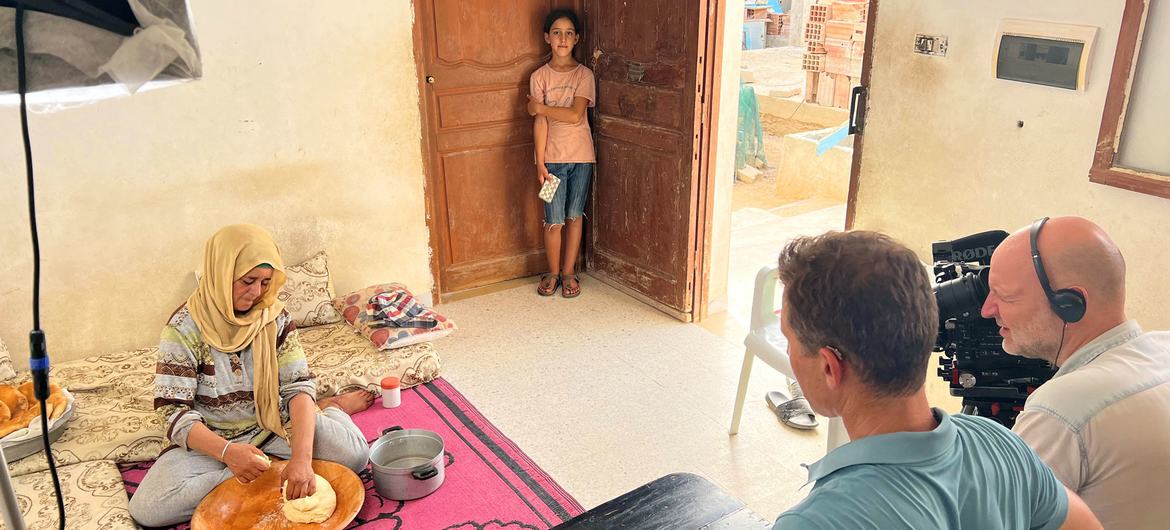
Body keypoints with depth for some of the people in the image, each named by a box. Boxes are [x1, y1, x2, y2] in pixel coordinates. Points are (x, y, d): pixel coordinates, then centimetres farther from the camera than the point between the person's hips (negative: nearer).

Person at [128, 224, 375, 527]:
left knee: (354, 454, -24)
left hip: (275, 423, 1)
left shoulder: (275, 317, -9)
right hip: (212, 439, 0)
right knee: (147, 508, -27)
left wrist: (301, 456, -33)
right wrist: (227, 451, -38)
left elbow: (298, 386, -16)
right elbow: (175, 412, -18)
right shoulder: (184, 328, -16)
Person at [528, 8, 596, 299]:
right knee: (554, 221, 1)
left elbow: (575, 115, -14)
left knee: (574, 217, 9)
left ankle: (568, 273, 21)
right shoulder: (539, 76, 0)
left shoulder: (584, 74, -1)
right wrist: (540, 162, -11)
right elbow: (540, 122, -6)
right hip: (553, 157, 0)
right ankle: (553, 273, 20)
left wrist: (540, 107, -10)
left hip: (581, 156, 1)